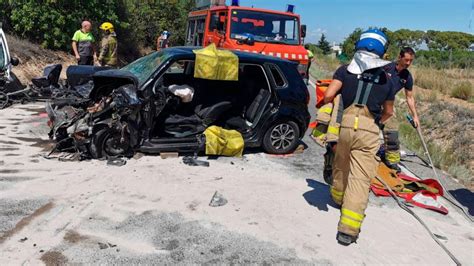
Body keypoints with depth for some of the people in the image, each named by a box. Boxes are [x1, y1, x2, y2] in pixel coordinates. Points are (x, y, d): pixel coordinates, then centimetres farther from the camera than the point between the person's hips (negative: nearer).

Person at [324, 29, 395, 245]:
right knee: (360, 178, -3)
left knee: (341, 165, 25)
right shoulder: (386, 80, 12)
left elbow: (328, 95, -7)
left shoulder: (345, 70, 6)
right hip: (369, 129, -1)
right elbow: (388, 112, 22)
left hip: (344, 124, 1)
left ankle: (338, 197, 51)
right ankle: (348, 229, -8)